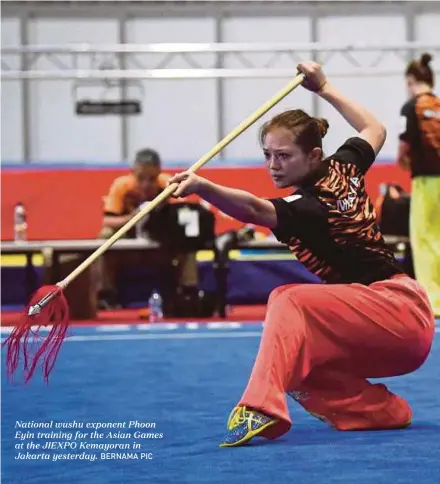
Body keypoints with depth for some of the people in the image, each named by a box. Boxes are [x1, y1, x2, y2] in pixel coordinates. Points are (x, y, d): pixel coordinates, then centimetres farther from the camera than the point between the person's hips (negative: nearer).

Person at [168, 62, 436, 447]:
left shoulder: (308, 207, -18)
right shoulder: (342, 169, 6)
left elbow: (253, 209, -40)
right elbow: (374, 130, 28)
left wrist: (203, 187, -57)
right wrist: (324, 88, 32)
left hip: (401, 317, -10)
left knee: (289, 300, -25)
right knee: (298, 365, 5)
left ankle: (261, 407, -40)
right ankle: (385, 411, 7)